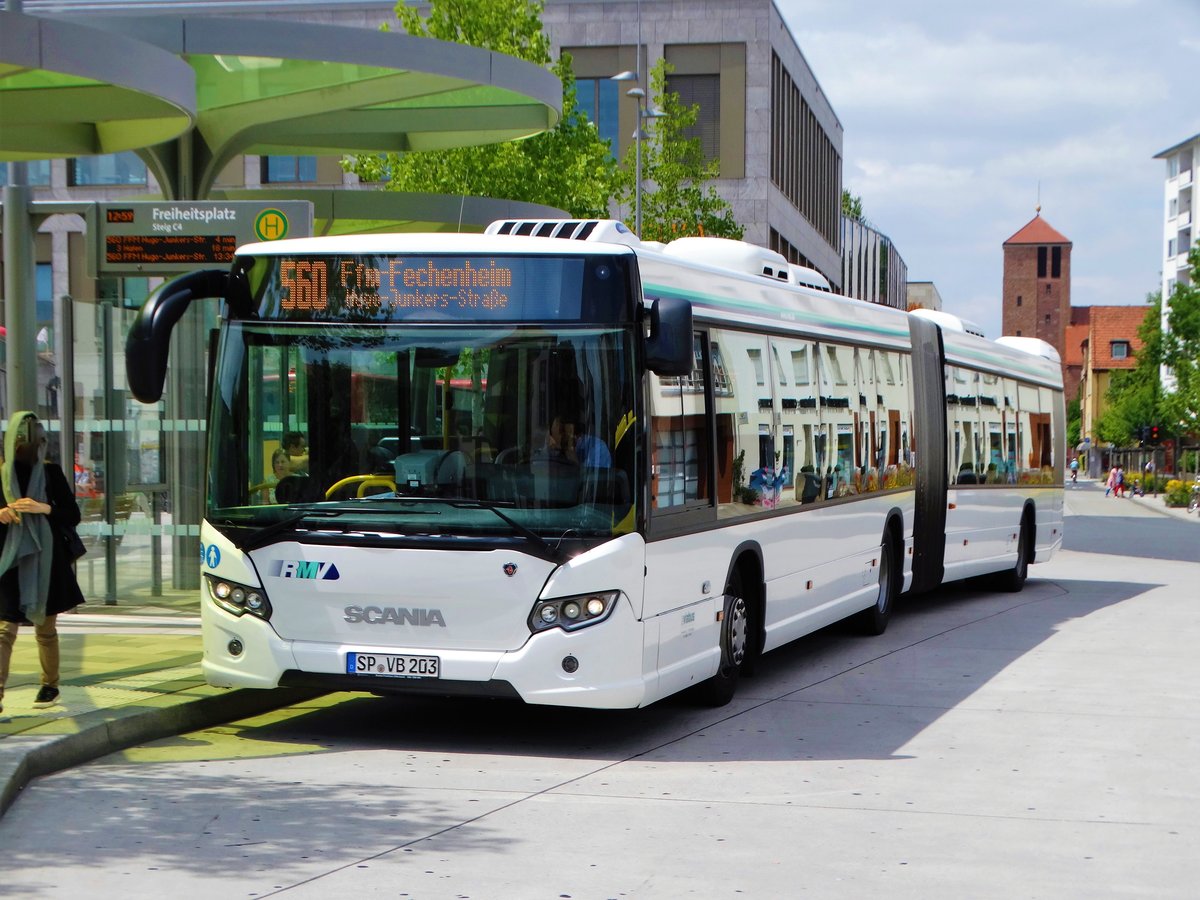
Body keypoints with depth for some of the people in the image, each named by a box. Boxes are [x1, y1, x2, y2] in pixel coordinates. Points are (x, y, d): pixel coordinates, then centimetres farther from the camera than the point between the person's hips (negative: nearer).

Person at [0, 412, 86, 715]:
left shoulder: (50, 473, 1)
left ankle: (50, 685, 28)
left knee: (45, 627, 11)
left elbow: (73, 516, 1)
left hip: (45, 559, 0)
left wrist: (44, 508, -15)